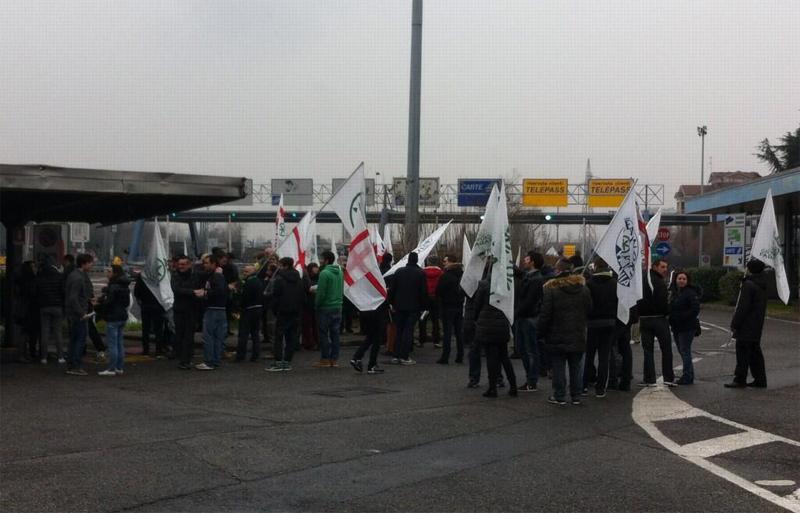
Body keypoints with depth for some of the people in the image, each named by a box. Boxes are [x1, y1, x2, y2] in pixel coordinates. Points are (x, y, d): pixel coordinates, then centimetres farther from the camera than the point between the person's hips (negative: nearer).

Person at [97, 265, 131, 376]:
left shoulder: (114, 287, -17)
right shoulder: (125, 287, 12)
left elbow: (109, 302, -21)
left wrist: (101, 299, -1)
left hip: (113, 318, -9)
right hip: (123, 316, 9)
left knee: (112, 344, -5)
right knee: (120, 343, 13)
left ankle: (111, 369, -3)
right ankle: (120, 368, 17)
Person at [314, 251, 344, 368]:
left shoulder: (324, 273, -15)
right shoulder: (340, 272, 8)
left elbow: (321, 292, -17)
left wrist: (316, 304, -4)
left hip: (326, 308, -7)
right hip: (338, 307, 7)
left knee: (324, 334, 1)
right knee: (335, 333, 10)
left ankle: (325, 359, 4)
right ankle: (334, 359, 13)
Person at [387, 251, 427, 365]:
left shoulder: (399, 271, 2)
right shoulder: (421, 273, -7)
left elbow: (392, 289, 4)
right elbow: (424, 291, -7)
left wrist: (391, 303, 12)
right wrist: (423, 305, 1)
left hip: (399, 306, 3)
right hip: (413, 307, -3)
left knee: (399, 330, 11)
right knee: (408, 330, -1)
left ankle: (396, 356, 10)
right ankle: (404, 357, -4)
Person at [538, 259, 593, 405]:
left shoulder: (551, 289, -12)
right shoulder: (583, 288, 2)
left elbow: (545, 314, -12)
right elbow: (589, 310, 9)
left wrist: (541, 331, -1)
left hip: (557, 336, -4)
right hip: (578, 337, 4)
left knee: (558, 366, 4)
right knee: (575, 366, 12)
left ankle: (559, 396, 7)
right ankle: (576, 396, 16)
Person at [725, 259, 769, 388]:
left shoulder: (748, 285, -17)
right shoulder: (762, 284, 12)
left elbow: (742, 307, -20)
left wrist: (734, 325, -14)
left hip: (746, 326, -9)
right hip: (757, 326, 9)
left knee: (742, 353, -5)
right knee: (755, 352, 14)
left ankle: (740, 380, -3)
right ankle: (760, 379, 17)